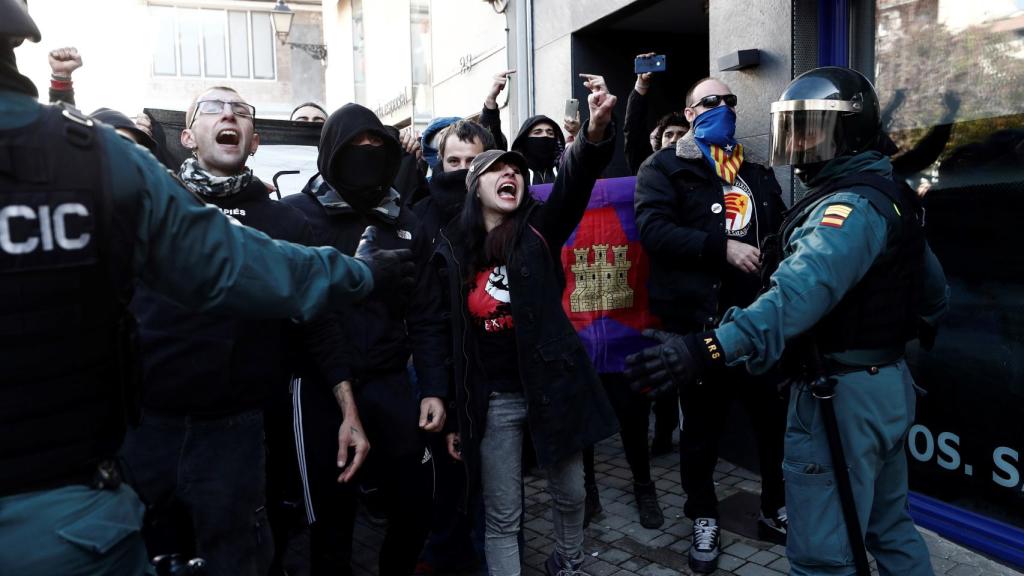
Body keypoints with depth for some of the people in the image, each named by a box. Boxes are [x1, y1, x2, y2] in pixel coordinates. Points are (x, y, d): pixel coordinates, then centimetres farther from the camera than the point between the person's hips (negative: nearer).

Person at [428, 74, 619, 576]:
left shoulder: (539, 229, -2)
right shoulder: (451, 249, 0)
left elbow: (576, 178, -21)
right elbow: (442, 335, 2)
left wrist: (596, 130, -41)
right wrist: (450, 413, 2)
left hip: (554, 385, 1)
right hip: (492, 399, 0)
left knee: (569, 493, 18)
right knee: (501, 515, 9)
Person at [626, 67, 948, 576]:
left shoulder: (851, 205, -20)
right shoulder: (888, 196, 13)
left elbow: (802, 290, -39)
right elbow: (932, 287, 22)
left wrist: (713, 348, -51)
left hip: (840, 397, -11)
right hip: (887, 384, 11)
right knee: (890, 530, 25)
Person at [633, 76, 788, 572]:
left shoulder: (757, 171, 17)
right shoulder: (664, 167, -1)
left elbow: (780, 230, 26)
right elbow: (652, 229, -17)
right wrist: (722, 246, -21)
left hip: (759, 315, 5)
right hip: (698, 318, -5)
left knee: (775, 415, 13)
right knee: (702, 424, 8)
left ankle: (776, 508, 35)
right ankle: (703, 517, 28)